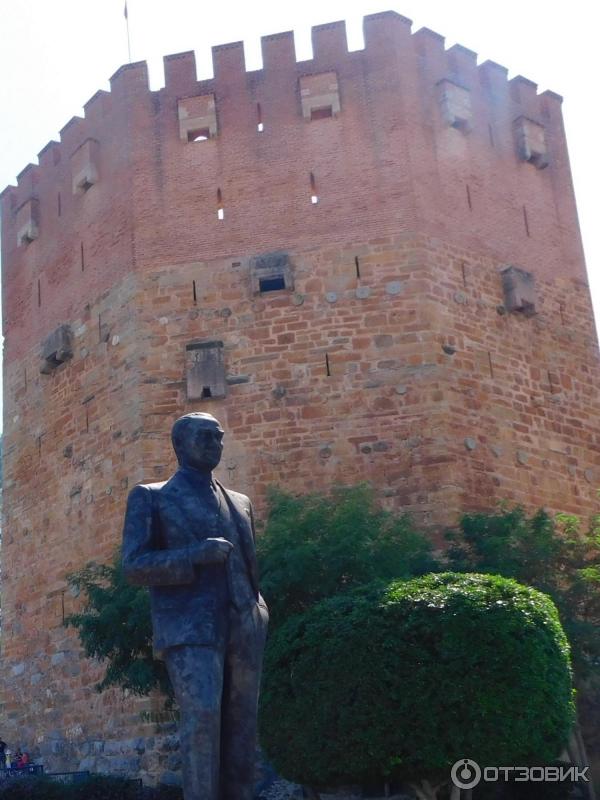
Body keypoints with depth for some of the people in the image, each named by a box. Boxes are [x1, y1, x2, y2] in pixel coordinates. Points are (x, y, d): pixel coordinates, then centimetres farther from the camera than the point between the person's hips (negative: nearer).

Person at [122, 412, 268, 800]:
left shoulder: (240, 502, 23)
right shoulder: (150, 497, 9)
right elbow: (134, 566, -1)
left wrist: (260, 618, 12)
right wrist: (196, 554, -14)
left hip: (243, 628, 5)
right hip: (190, 626, -5)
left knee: (241, 725, 2)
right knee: (201, 715, -19)